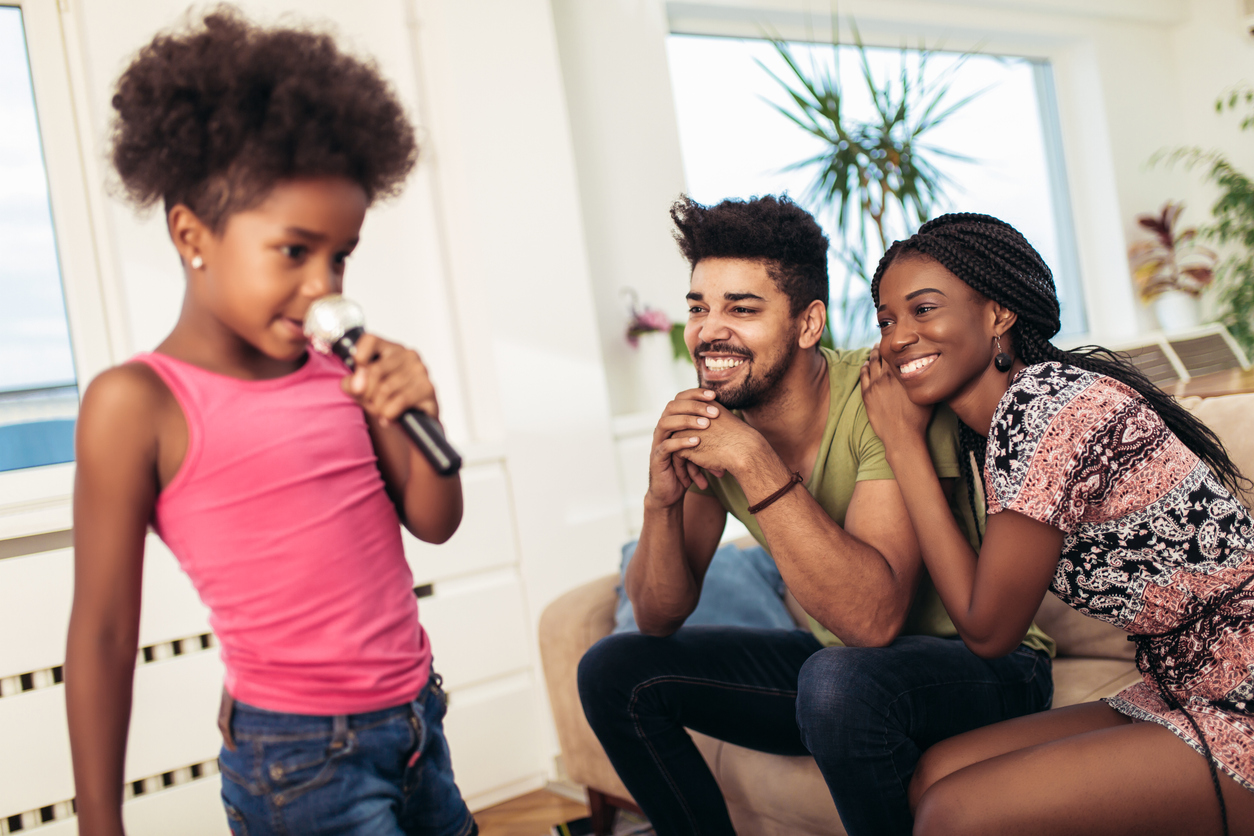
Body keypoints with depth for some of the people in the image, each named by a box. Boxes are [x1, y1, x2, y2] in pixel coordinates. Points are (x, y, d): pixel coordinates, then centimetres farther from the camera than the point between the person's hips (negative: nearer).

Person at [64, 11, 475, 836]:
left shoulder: (338, 373, 1)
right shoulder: (138, 404, -13)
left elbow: (434, 523, 6)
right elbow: (102, 633, -9)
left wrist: (412, 418, -12)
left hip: (416, 722, 6)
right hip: (300, 761, -5)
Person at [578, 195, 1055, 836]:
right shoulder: (711, 419, -6)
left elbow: (874, 618, -34)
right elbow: (658, 620, -4)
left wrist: (753, 460, -35)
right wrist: (662, 500, -22)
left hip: (982, 665, -6)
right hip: (832, 659, 6)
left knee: (840, 681, -37)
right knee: (616, 671, -4)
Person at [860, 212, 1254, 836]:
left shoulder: (1048, 403, -21)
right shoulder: (992, 426, 7)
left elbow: (989, 628, -15)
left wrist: (903, 440, -11)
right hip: (1187, 691, 9)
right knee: (937, 774, 1)